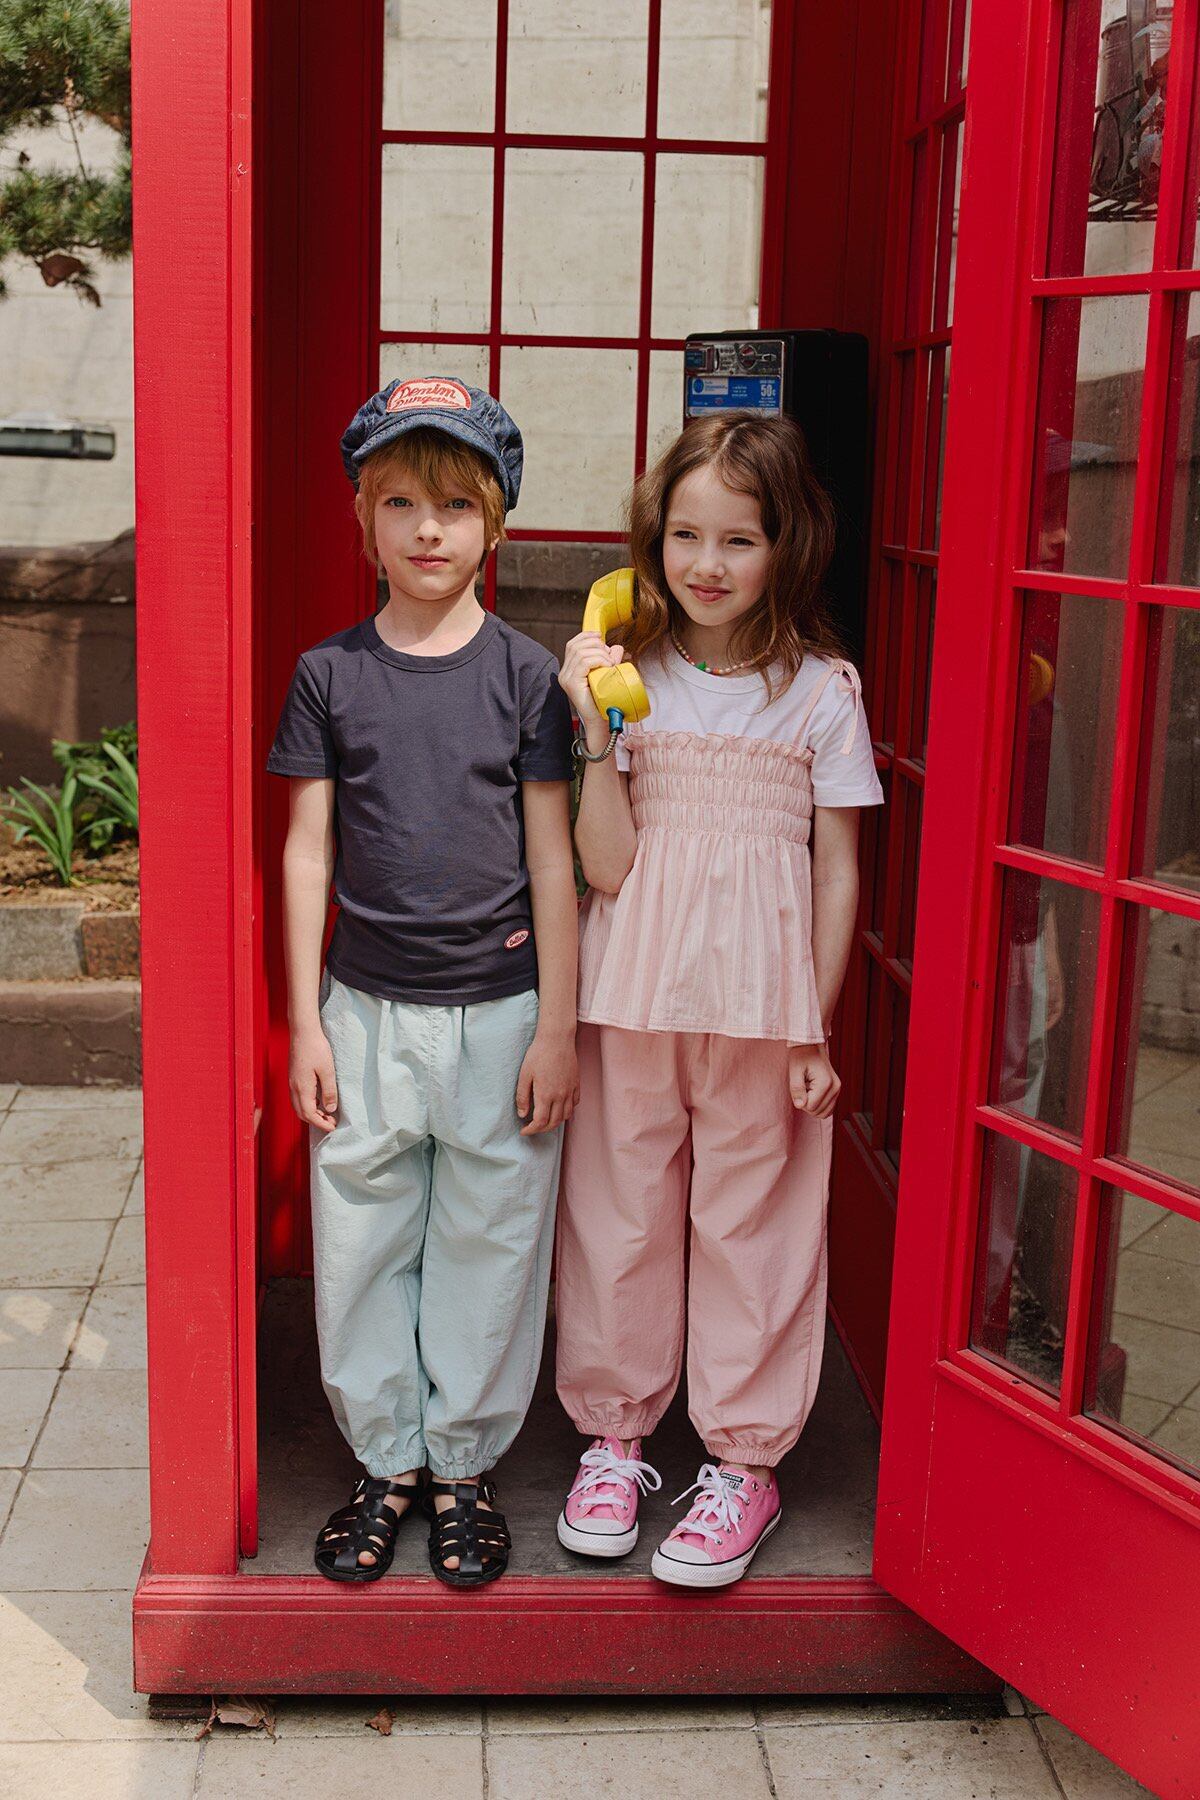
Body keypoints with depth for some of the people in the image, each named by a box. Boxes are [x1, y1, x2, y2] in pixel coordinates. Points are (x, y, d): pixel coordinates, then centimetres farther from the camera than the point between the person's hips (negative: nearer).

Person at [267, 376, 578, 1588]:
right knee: (361, 1248, 9)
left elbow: (552, 859, 0)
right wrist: (305, 1021, 1)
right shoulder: (329, 674, 1)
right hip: (367, 1009, 1)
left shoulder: (525, 675, -2)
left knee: (487, 1249, 8)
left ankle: (463, 1464, 26)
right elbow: (308, 851, 3)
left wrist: (558, 1027, -2)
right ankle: (386, 1460, 28)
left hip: (499, 1012, -1)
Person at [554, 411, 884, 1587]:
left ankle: (743, 1458, 21)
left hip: (762, 1003, -1)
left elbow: (836, 870, 3)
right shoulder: (628, 678, 1)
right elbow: (606, 866, -5)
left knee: (752, 1221, 6)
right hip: (632, 993, 1)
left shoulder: (821, 693, 0)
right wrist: (597, 732, -16)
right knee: (619, 1212, 10)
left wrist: (817, 1030, 0)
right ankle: (614, 1434, 28)